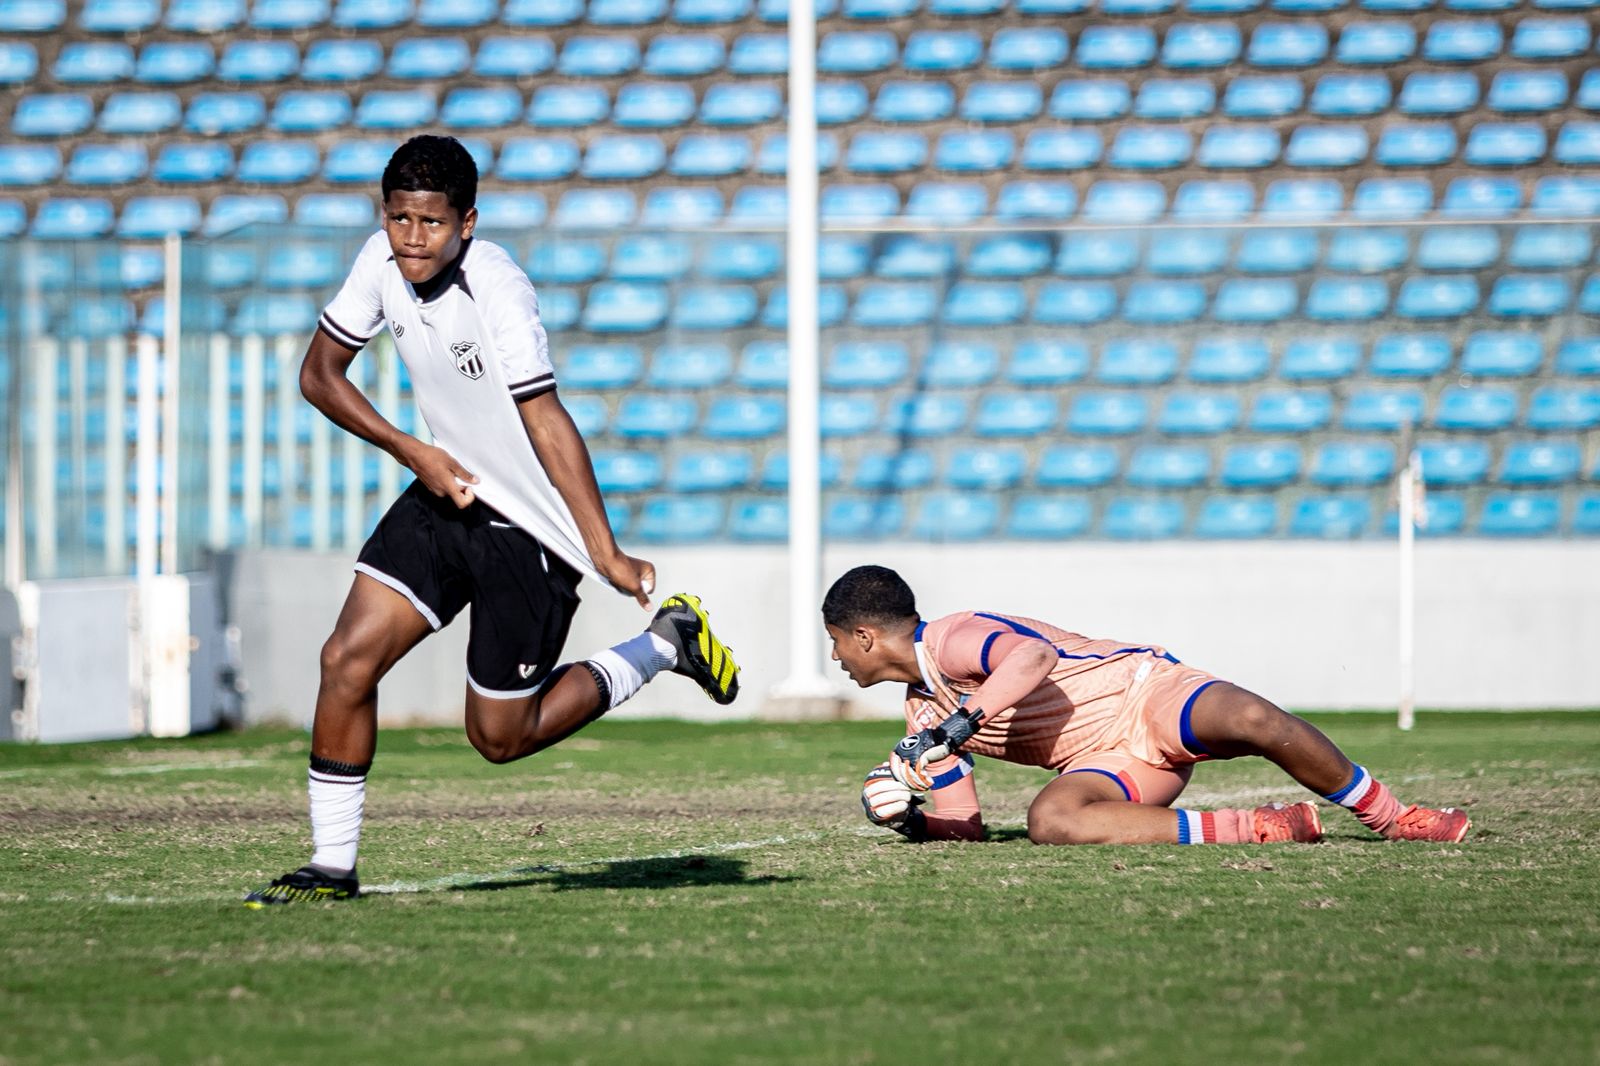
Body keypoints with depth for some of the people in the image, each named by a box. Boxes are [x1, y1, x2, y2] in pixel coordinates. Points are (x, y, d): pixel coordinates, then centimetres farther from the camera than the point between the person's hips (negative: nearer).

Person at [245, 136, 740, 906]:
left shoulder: (497, 292, -27)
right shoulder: (383, 262, -7)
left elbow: (547, 425, -32)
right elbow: (319, 374, 4)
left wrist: (606, 555, -35)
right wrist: (414, 452, -8)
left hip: (532, 527, -6)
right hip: (447, 496, 6)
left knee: (500, 737, 3)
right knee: (347, 661, -7)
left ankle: (665, 646, 21)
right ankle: (332, 867, 4)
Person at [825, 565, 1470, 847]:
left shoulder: (952, 641, -12)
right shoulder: (922, 710, 16)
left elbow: (1034, 654, -35)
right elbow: (964, 823, 19)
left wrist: (957, 726, -39)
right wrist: (910, 820, -3)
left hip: (1140, 693, -7)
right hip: (1111, 764, 7)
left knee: (1253, 722, -36)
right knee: (1049, 821, -28)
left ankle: (1390, 818, -15)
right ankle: (1260, 828, -24)